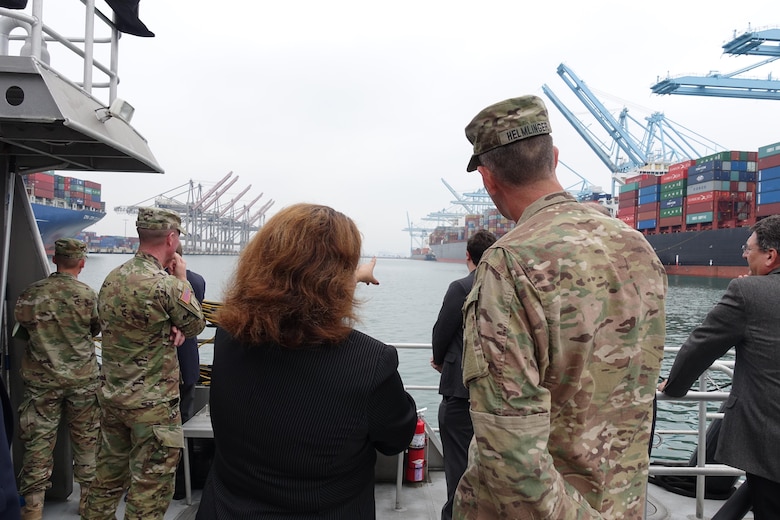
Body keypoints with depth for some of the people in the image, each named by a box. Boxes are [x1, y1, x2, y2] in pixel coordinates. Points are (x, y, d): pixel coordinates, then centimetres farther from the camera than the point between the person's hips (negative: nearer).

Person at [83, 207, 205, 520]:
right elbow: (196, 324, -5)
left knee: (109, 474, 22)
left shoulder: (111, 279, 3)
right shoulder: (166, 284, -22)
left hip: (112, 397, 8)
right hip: (154, 404, -8)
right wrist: (182, 278, 2)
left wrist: (171, 330, -4)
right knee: (151, 486, 4)